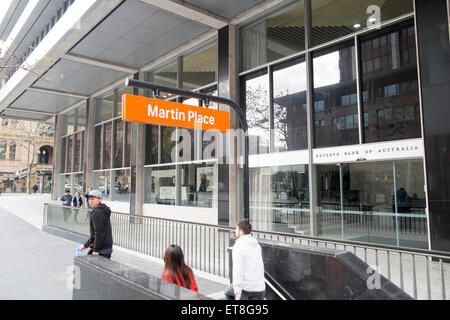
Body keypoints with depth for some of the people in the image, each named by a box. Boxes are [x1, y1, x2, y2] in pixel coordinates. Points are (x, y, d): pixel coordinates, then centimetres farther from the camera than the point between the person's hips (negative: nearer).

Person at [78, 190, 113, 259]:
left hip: (101, 250, -9)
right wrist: (86, 245, 25)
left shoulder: (97, 213, -15)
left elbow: (99, 233, -21)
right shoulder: (102, 211, 15)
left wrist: (96, 250, -19)